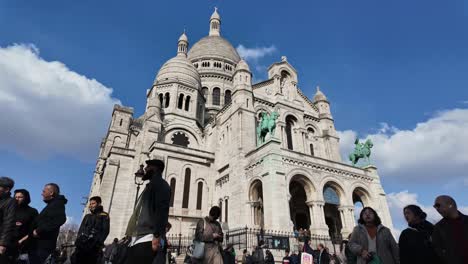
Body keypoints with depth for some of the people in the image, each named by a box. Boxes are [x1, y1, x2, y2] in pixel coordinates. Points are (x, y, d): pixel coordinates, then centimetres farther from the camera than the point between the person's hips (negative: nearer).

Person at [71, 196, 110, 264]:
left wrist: (98, 243, -15)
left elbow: (105, 231, -3)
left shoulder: (104, 216, 7)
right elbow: (81, 229, 19)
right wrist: (78, 240, 2)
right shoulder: (87, 216, 24)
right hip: (82, 244, 5)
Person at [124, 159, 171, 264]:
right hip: (139, 239, 9)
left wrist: (157, 235, -24)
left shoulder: (160, 183, -1)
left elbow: (162, 210, -15)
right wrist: (133, 236, 22)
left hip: (148, 240, -9)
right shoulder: (151, 185, 27)